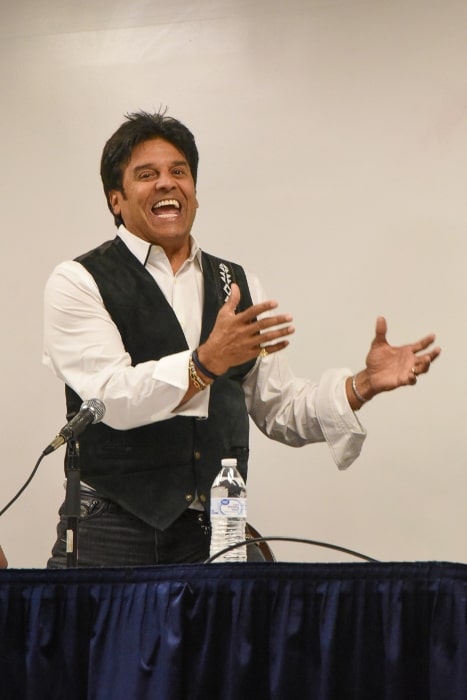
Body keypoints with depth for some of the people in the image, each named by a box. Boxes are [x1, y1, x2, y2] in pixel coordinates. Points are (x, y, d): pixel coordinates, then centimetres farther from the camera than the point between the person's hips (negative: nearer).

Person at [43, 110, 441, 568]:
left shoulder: (236, 285, 15)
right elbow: (112, 398, -15)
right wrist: (208, 360, -25)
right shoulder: (77, 284, -1)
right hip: (113, 531, -4)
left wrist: (364, 384, -1)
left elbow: (279, 410, 14)